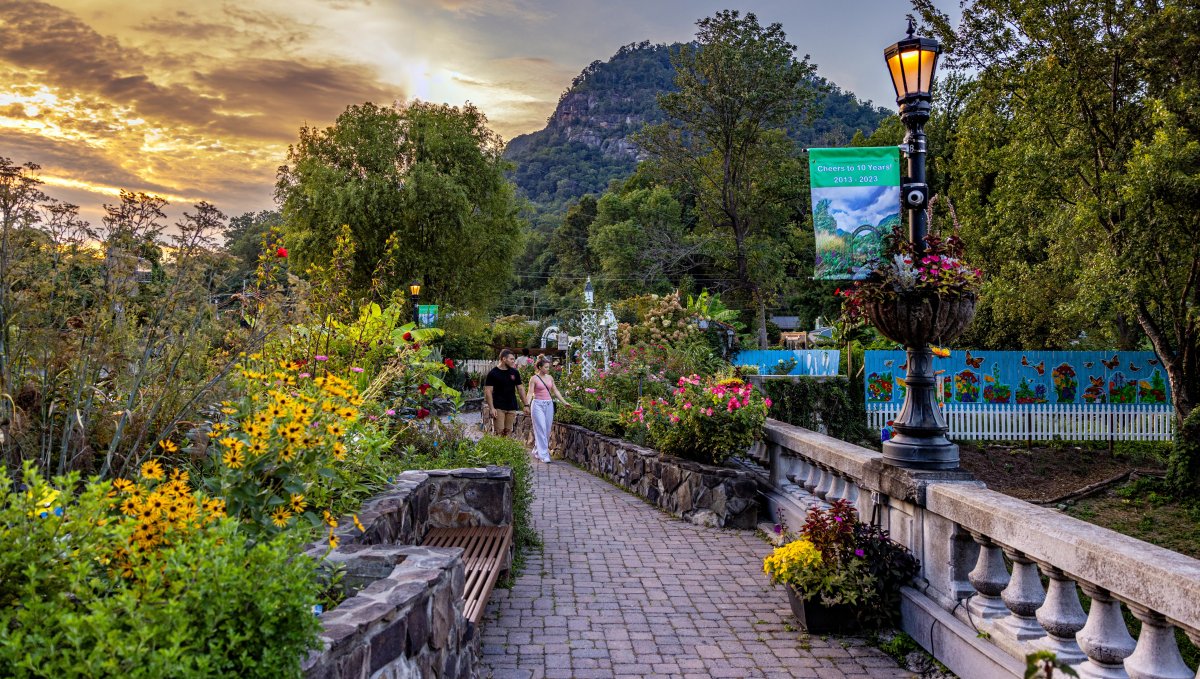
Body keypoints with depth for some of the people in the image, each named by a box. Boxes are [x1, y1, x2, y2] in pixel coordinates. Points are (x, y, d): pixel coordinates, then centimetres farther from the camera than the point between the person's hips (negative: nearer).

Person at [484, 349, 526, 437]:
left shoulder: (514, 373, 10)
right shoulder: (493, 373, -4)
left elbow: (520, 389, 14)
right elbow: (488, 391, -7)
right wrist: (491, 408, -14)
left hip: (511, 408, 5)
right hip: (498, 407, -4)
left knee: (508, 432, 6)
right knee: (499, 432, -10)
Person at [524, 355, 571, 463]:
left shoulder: (550, 378, 11)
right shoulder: (534, 379, -4)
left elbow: (556, 391, 16)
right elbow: (530, 393, -10)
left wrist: (564, 402, 13)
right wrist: (527, 404, -24)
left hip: (549, 405, 6)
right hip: (538, 404, -6)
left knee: (547, 430, 7)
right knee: (541, 429, -10)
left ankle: (537, 450, 24)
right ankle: (543, 455, -11)